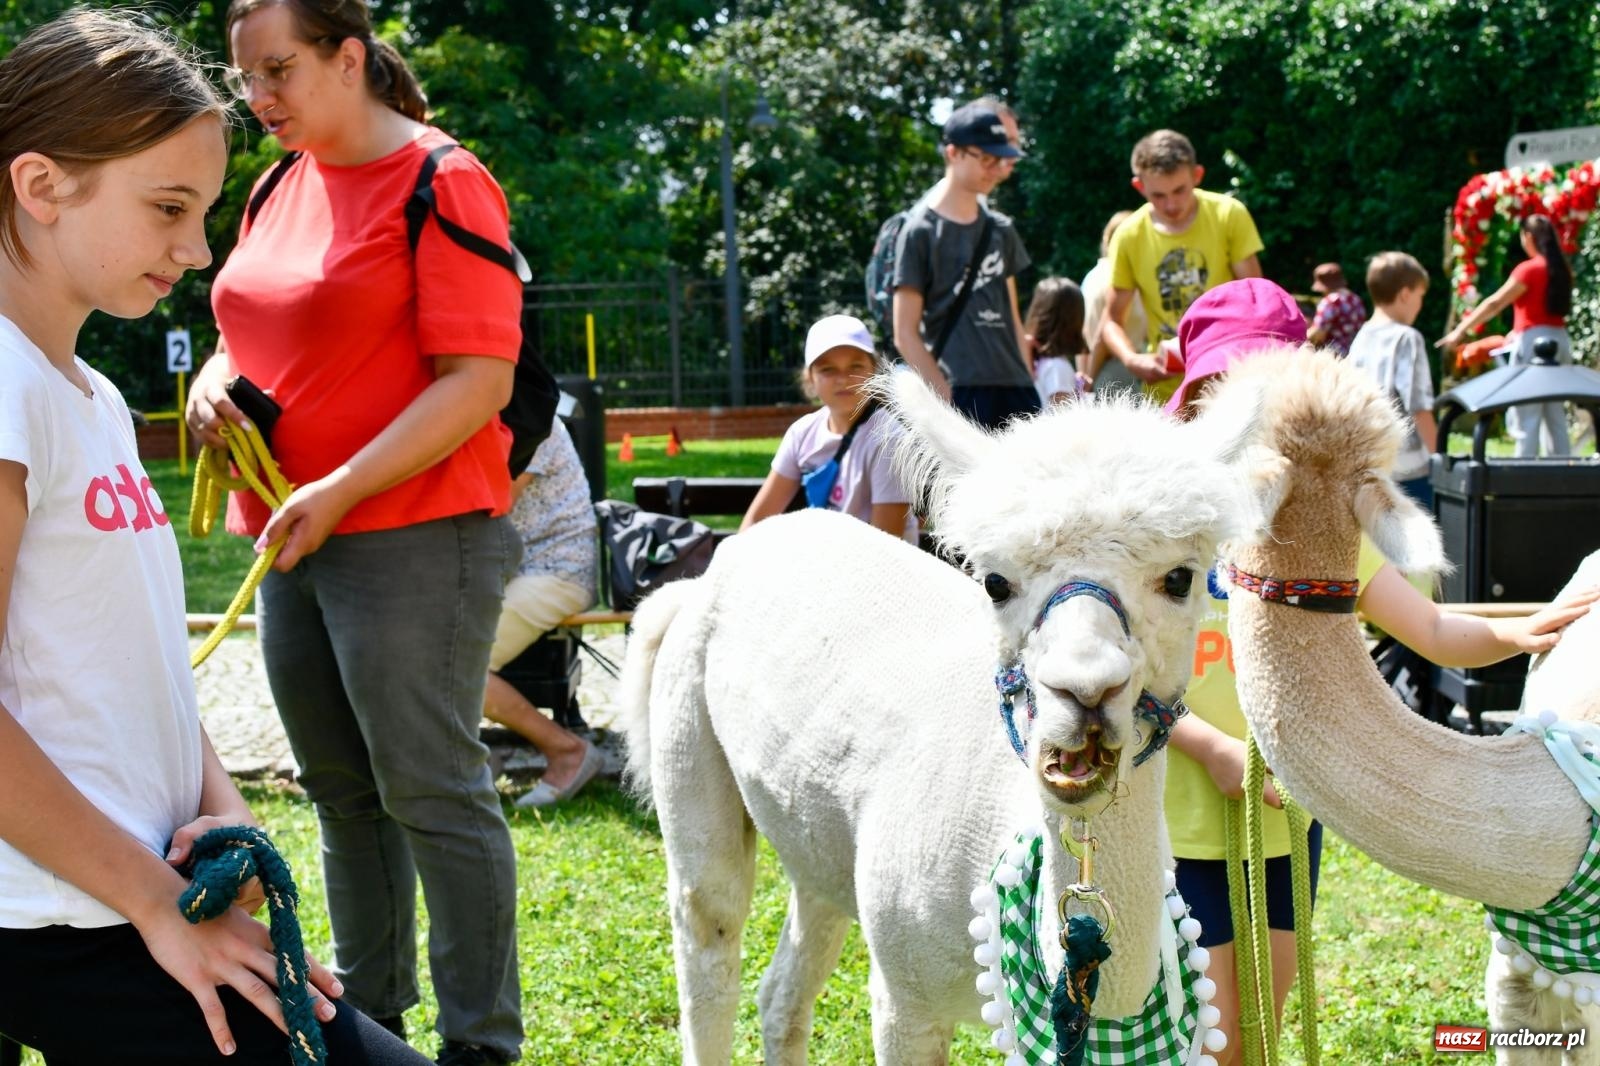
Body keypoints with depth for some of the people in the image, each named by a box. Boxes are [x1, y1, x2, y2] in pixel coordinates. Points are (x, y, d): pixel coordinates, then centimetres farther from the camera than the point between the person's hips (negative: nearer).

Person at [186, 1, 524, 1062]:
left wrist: (341, 492, -21)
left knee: (430, 788, -4)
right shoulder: (281, 189, 14)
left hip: (416, 535, -8)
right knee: (343, 793, 14)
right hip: (294, 540, 8)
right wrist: (216, 380, 1)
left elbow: (478, 379, -16)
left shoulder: (440, 182, -10)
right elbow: (256, 335, 25)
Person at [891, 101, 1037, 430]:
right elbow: (905, 334, -6)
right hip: (961, 393, -6)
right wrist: (947, 399, -13)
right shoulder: (921, 232, -3)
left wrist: (1028, 385, 14)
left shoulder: (1001, 230, 16)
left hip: (1012, 390, 6)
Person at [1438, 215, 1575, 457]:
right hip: (1560, 339, 8)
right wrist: (1519, 331, 28)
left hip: (1534, 341, -8)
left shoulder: (1529, 269, -13)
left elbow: (1494, 304, -14)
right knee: (1555, 415, 13)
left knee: (1526, 417, -3)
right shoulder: (1562, 268, 9)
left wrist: (1461, 330, -11)